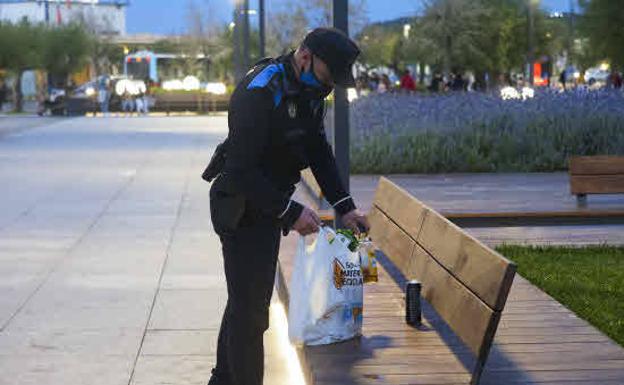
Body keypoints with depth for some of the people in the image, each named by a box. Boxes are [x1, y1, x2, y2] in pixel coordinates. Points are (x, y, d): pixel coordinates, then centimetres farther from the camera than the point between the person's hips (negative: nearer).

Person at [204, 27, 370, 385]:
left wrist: (345, 206, -1)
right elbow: (240, 170, -29)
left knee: (246, 301, 21)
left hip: (269, 205, 10)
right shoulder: (260, 92, -26)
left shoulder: (310, 91, 3)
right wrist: (291, 211, -28)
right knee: (250, 309, -7)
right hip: (242, 209, -10)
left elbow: (320, 151, 9)